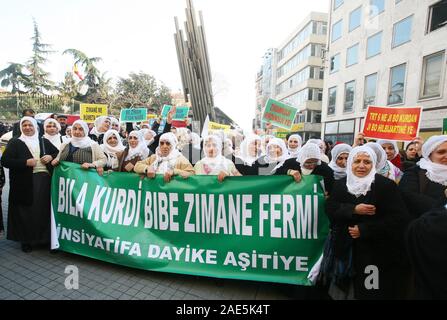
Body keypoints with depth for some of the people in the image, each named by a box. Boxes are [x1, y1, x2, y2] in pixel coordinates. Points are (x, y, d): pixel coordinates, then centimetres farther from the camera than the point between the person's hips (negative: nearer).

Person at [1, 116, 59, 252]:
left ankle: (45, 237, 20)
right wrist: (26, 162, -16)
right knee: (26, 212, 3)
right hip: (25, 182, -2)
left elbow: (58, 154, 18)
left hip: (45, 179, 2)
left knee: (44, 209, 7)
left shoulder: (44, 142, 13)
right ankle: (26, 240, 17)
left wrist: (51, 157, -3)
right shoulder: (15, 143, 5)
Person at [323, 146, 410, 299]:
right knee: (345, 288, 14)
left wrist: (364, 230, -18)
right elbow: (330, 209, -6)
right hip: (345, 248, 3)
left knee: (371, 292, 7)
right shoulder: (340, 184, 2)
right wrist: (354, 210, -22)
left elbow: (399, 219, -14)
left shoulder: (386, 185, -8)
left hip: (376, 250, -3)